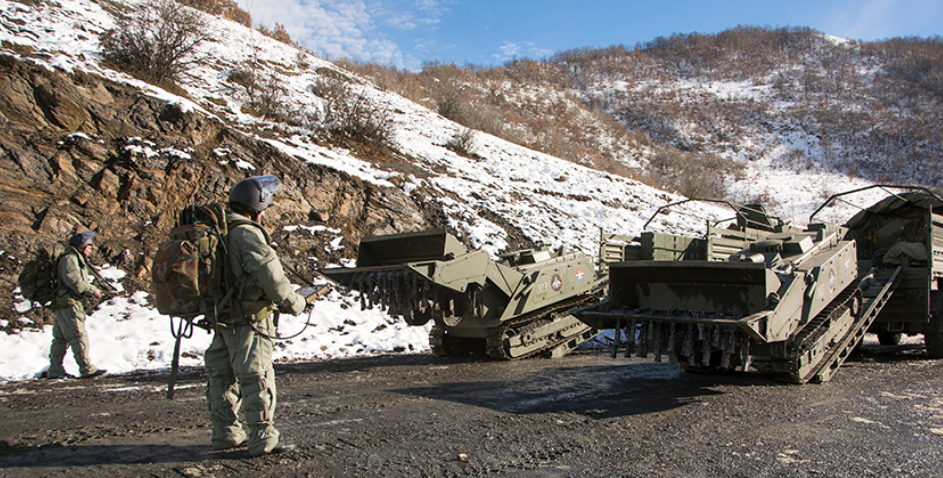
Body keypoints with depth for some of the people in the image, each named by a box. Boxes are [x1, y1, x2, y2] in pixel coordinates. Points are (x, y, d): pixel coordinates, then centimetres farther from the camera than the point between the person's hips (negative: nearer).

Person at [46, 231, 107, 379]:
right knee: (78, 336, -9)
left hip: (62, 305, 11)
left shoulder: (77, 259, 22)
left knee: (61, 338, 11)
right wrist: (92, 290, -14)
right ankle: (86, 368, -8)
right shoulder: (70, 259, -11)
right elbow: (74, 281, -21)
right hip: (68, 303, -11)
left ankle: (54, 370, 16)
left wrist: (92, 290, 7)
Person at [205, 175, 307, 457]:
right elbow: (270, 275, -21)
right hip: (248, 320, -9)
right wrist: (295, 303, -9)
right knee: (257, 379, -2)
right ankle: (263, 439, 2)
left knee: (223, 376, 16)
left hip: (221, 318, 9)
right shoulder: (247, 233, -16)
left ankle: (225, 433, 26)